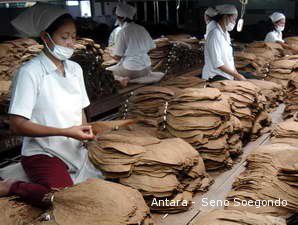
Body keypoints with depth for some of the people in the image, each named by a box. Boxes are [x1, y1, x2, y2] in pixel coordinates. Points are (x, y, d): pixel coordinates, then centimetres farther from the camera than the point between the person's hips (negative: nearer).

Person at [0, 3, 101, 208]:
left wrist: (86, 134, -5)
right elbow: (18, 125, -17)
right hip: (43, 153, -6)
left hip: (76, 151, 7)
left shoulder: (75, 69, 6)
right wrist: (66, 132, -20)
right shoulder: (30, 72, -14)